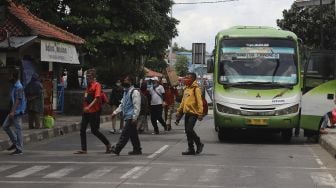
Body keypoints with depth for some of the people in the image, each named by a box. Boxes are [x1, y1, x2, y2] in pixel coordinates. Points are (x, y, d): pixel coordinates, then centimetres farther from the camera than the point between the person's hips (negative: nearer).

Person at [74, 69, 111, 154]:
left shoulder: (97, 85, -10)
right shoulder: (88, 85, 15)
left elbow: (97, 98, -21)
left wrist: (89, 107, -32)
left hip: (94, 112, -8)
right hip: (86, 111, 8)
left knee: (94, 131, -4)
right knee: (82, 129, 3)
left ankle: (107, 144, 13)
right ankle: (83, 149, 6)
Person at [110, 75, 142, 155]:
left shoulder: (134, 92, -11)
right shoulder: (126, 92, 18)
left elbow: (136, 106, -16)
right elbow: (122, 104, 24)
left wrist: (134, 118, -21)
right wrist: (115, 112, 16)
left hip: (131, 117, -9)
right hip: (127, 117, 10)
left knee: (125, 134, -9)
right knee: (133, 134, 12)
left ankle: (117, 149, -10)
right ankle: (137, 150, 18)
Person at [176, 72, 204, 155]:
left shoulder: (196, 89, -8)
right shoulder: (186, 89, 16)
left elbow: (199, 101, -15)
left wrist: (200, 113, -22)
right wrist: (179, 111, 20)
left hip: (193, 113, -8)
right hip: (186, 113, 8)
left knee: (189, 130, -14)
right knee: (187, 131, 7)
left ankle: (199, 144, 4)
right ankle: (191, 149, 12)